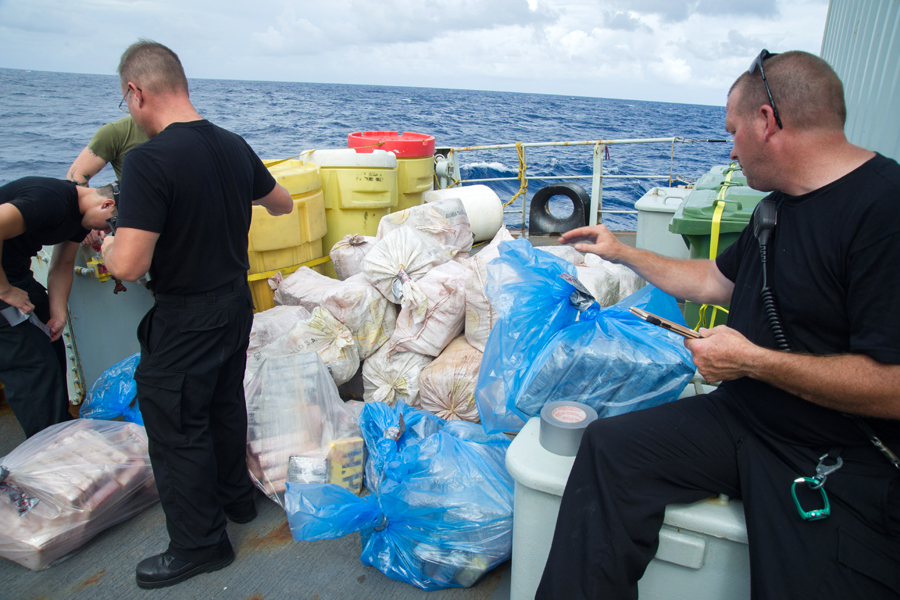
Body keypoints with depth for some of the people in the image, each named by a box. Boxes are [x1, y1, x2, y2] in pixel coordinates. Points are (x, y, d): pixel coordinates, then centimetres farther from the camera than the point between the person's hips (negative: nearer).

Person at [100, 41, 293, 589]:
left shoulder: (149, 160, -24)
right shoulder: (235, 146, -1)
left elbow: (129, 265, -28)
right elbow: (284, 204, 15)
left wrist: (106, 245, -4)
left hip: (184, 320, -7)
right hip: (237, 302, 8)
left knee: (177, 430, 9)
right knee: (225, 404, 24)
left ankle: (200, 545, 26)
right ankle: (237, 498, 44)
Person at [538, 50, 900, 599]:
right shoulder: (780, 206, 11)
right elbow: (716, 281, 23)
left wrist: (749, 359, -16)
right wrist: (621, 253, 27)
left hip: (846, 469, -7)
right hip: (742, 419, 8)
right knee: (609, 446, -9)